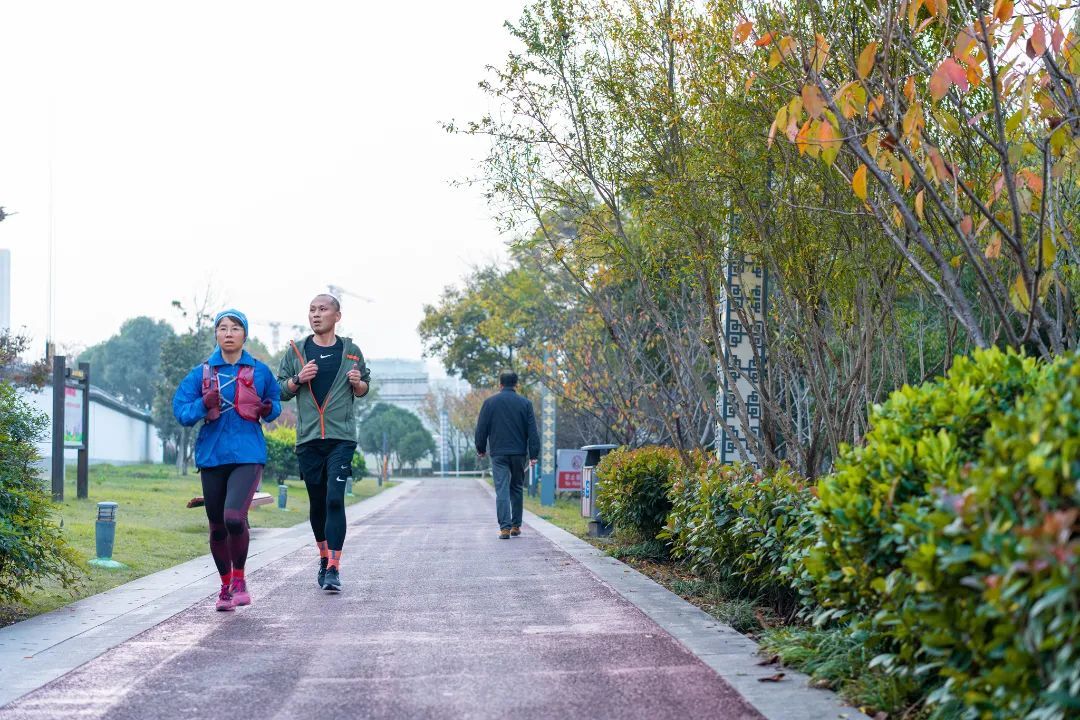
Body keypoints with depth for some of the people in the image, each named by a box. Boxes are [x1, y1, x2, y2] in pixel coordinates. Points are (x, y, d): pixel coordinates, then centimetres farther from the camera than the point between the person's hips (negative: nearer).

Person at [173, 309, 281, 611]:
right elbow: (181, 410, 3)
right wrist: (203, 405, -16)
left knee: (234, 517, -22)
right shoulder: (201, 373, 6)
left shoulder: (260, 372, 5)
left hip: (248, 455, -2)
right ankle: (225, 587, 26)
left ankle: (239, 579, -1)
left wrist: (268, 410, -5)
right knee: (217, 526, 8)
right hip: (212, 456, 2)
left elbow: (275, 403, 17)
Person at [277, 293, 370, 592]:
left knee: (335, 499, -13)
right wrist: (298, 379, -9)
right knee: (317, 502, 10)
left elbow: (363, 390, 16)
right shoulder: (297, 351, 8)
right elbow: (280, 391, 10)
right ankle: (323, 557, 28)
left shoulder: (350, 351, 7)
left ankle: (334, 568, -15)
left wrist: (356, 383, -6)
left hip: (341, 437, -2)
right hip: (308, 437, 2)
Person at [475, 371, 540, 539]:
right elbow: (532, 431, 0)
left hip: (498, 453, -1)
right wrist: (533, 455, 1)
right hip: (519, 453, 1)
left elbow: (481, 429, 4)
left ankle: (505, 527, -14)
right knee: (517, 488, 15)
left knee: (502, 490, -4)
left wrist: (481, 449, 17)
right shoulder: (525, 403, 2)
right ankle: (516, 526, 18)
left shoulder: (489, 402, 2)